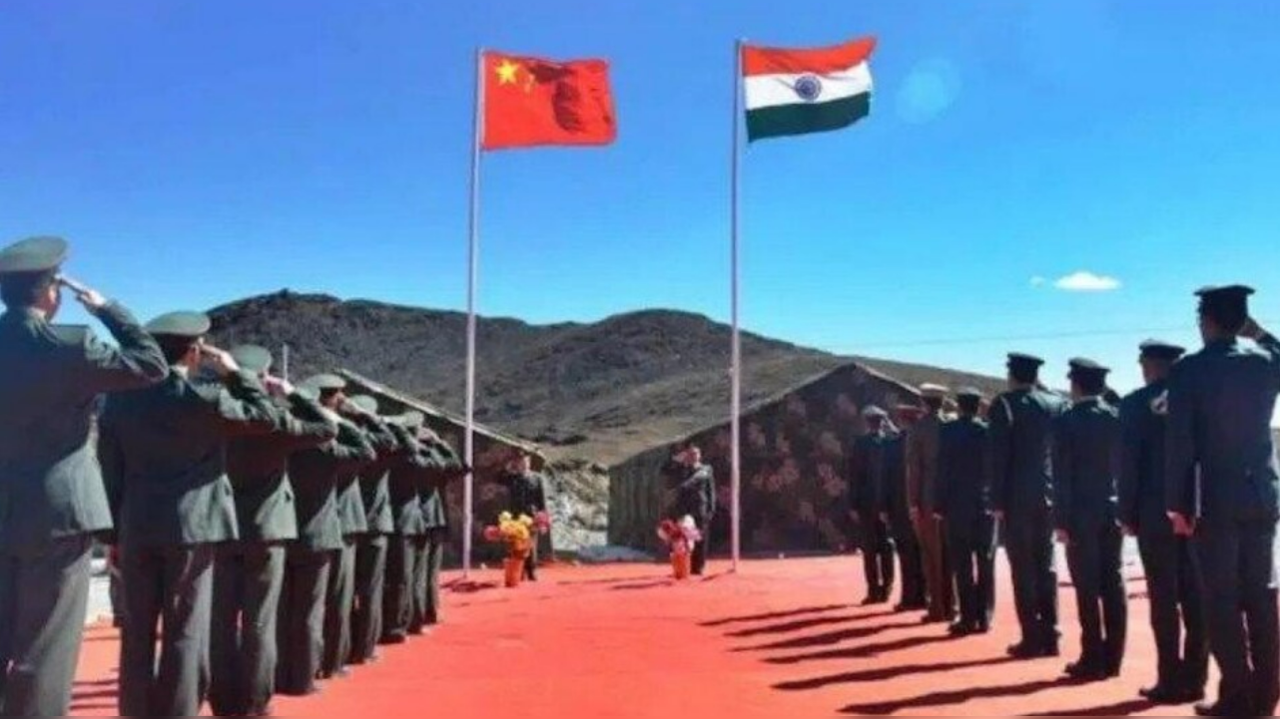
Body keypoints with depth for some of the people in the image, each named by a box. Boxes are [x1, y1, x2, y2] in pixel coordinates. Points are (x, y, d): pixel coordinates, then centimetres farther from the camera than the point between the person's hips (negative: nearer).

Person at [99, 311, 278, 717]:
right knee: (184, 628, 3)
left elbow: (110, 469, 6)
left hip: (136, 527, 4)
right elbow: (265, 417, 0)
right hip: (192, 527, -4)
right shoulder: (205, 397, -11)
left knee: (138, 627, 11)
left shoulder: (121, 398, 4)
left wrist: (114, 530, 13)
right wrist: (234, 372, 5)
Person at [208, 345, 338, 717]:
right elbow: (327, 428, -4)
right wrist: (292, 394, 0)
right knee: (259, 621, 3)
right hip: (265, 530, -3)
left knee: (222, 619, 9)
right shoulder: (273, 419, -11)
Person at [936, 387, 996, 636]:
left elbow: (942, 470, -5)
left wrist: (939, 504, -1)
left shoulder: (948, 431, -3)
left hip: (957, 505, -2)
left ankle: (969, 618, -1)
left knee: (963, 565, 1)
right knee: (985, 564, 6)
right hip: (986, 505, 2)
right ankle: (984, 617, 7)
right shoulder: (989, 431, 2)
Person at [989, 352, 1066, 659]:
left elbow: (999, 456, -11)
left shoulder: (1005, 404, -7)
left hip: (1017, 498, -5)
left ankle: (1032, 639, 0)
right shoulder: (1056, 403, 7)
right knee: (1046, 566, 11)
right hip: (1048, 496, 5)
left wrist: (997, 501, -7)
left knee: (1024, 569, -1)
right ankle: (1049, 637, 13)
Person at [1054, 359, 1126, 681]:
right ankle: (1112, 658, 11)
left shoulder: (1067, 421, -7)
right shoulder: (1118, 418, 6)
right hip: (1112, 512, 5)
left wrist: (1061, 520, -7)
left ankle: (1093, 659, -1)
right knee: (1113, 584, 7)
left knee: (1088, 588, -2)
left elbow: (1062, 476, -10)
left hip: (1082, 514, -5)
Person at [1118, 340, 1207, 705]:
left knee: (1165, 598, -1)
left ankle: (1171, 681, 1)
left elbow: (1130, 464, -8)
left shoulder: (1137, 403, -5)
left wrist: (1128, 515, -2)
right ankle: (1194, 678, 12)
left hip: (1157, 513, -4)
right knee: (1195, 597, 8)